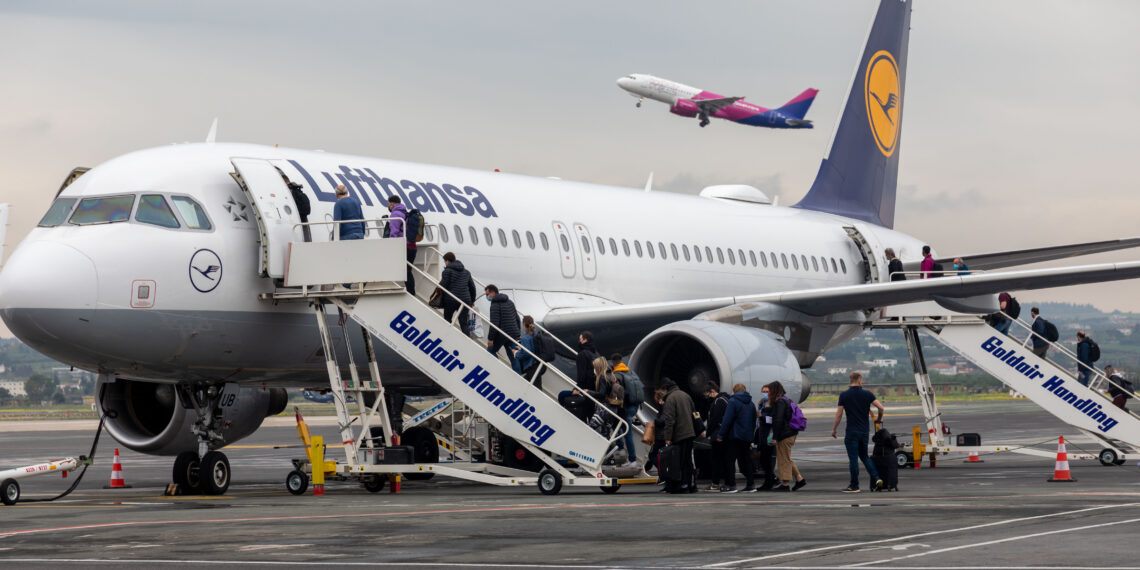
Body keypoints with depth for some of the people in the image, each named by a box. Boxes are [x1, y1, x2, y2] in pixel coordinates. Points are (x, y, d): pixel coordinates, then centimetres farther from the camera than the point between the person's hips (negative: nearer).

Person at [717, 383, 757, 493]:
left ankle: (730, 485, -8)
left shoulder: (733, 401, -8)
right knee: (746, 460, 11)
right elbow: (754, 422, 18)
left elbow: (727, 420, -14)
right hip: (747, 437, 7)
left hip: (735, 436, -7)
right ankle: (751, 484, 9)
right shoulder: (751, 404, 13)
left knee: (729, 461, -3)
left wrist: (721, 435, -11)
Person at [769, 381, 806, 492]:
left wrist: (774, 437, -19)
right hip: (790, 433, 10)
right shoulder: (786, 401, 16)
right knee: (786, 459, 17)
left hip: (785, 435, -10)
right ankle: (799, 479, 16)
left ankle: (785, 484, 0)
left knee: (784, 460, -3)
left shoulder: (780, 402, -15)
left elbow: (778, 421, -21)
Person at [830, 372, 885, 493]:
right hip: (865, 430, 3)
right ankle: (876, 478, 3)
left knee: (853, 458, 2)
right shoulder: (867, 394, -1)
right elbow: (880, 407, -7)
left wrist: (834, 429, 7)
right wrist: (879, 419, 13)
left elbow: (839, 414, -5)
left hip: (851, 431, -3)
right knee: (864, 456, 18)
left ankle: (854, 486, 5)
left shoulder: (844, 395, -6)